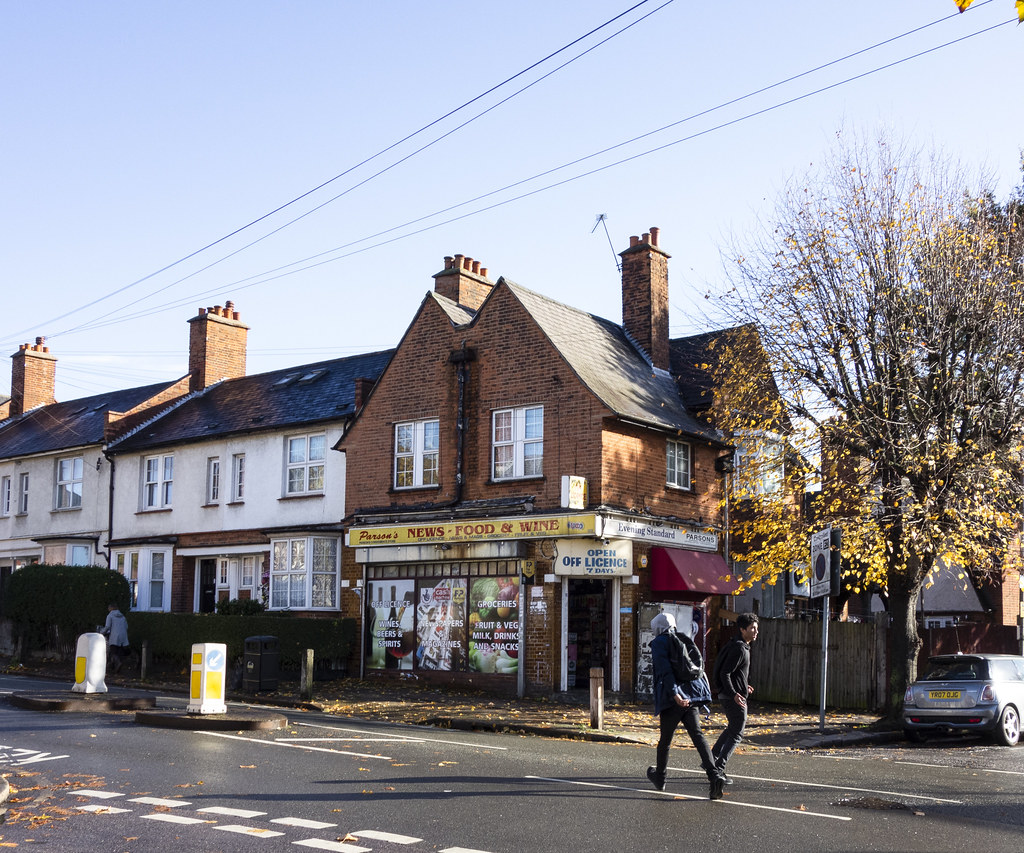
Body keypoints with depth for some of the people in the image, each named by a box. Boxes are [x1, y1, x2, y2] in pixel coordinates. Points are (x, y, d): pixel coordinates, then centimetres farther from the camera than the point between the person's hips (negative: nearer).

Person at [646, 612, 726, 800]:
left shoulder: (658, 643, -2)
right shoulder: (685, 641, 17)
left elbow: (665, 670, -15)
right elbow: (699, 666, 18)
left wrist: (674, 694, -24)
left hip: (673, 699, -5)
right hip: (691, 696, 5)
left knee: (665, 739, 11)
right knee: (697, 735, -4)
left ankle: (659, 777, 29)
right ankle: (714, 776, -22)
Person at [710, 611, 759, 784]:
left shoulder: (737, 645, 12)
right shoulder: (739, 648, -19)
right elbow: (724, 673, -23)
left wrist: (743, 686, 26)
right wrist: (734, 694, -30)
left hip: (726, 694, 10)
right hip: (734, 697, -10)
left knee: (732, 728, 25)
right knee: (736, 734, -2)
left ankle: (711, 759, 29)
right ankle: (718, 770, -3)